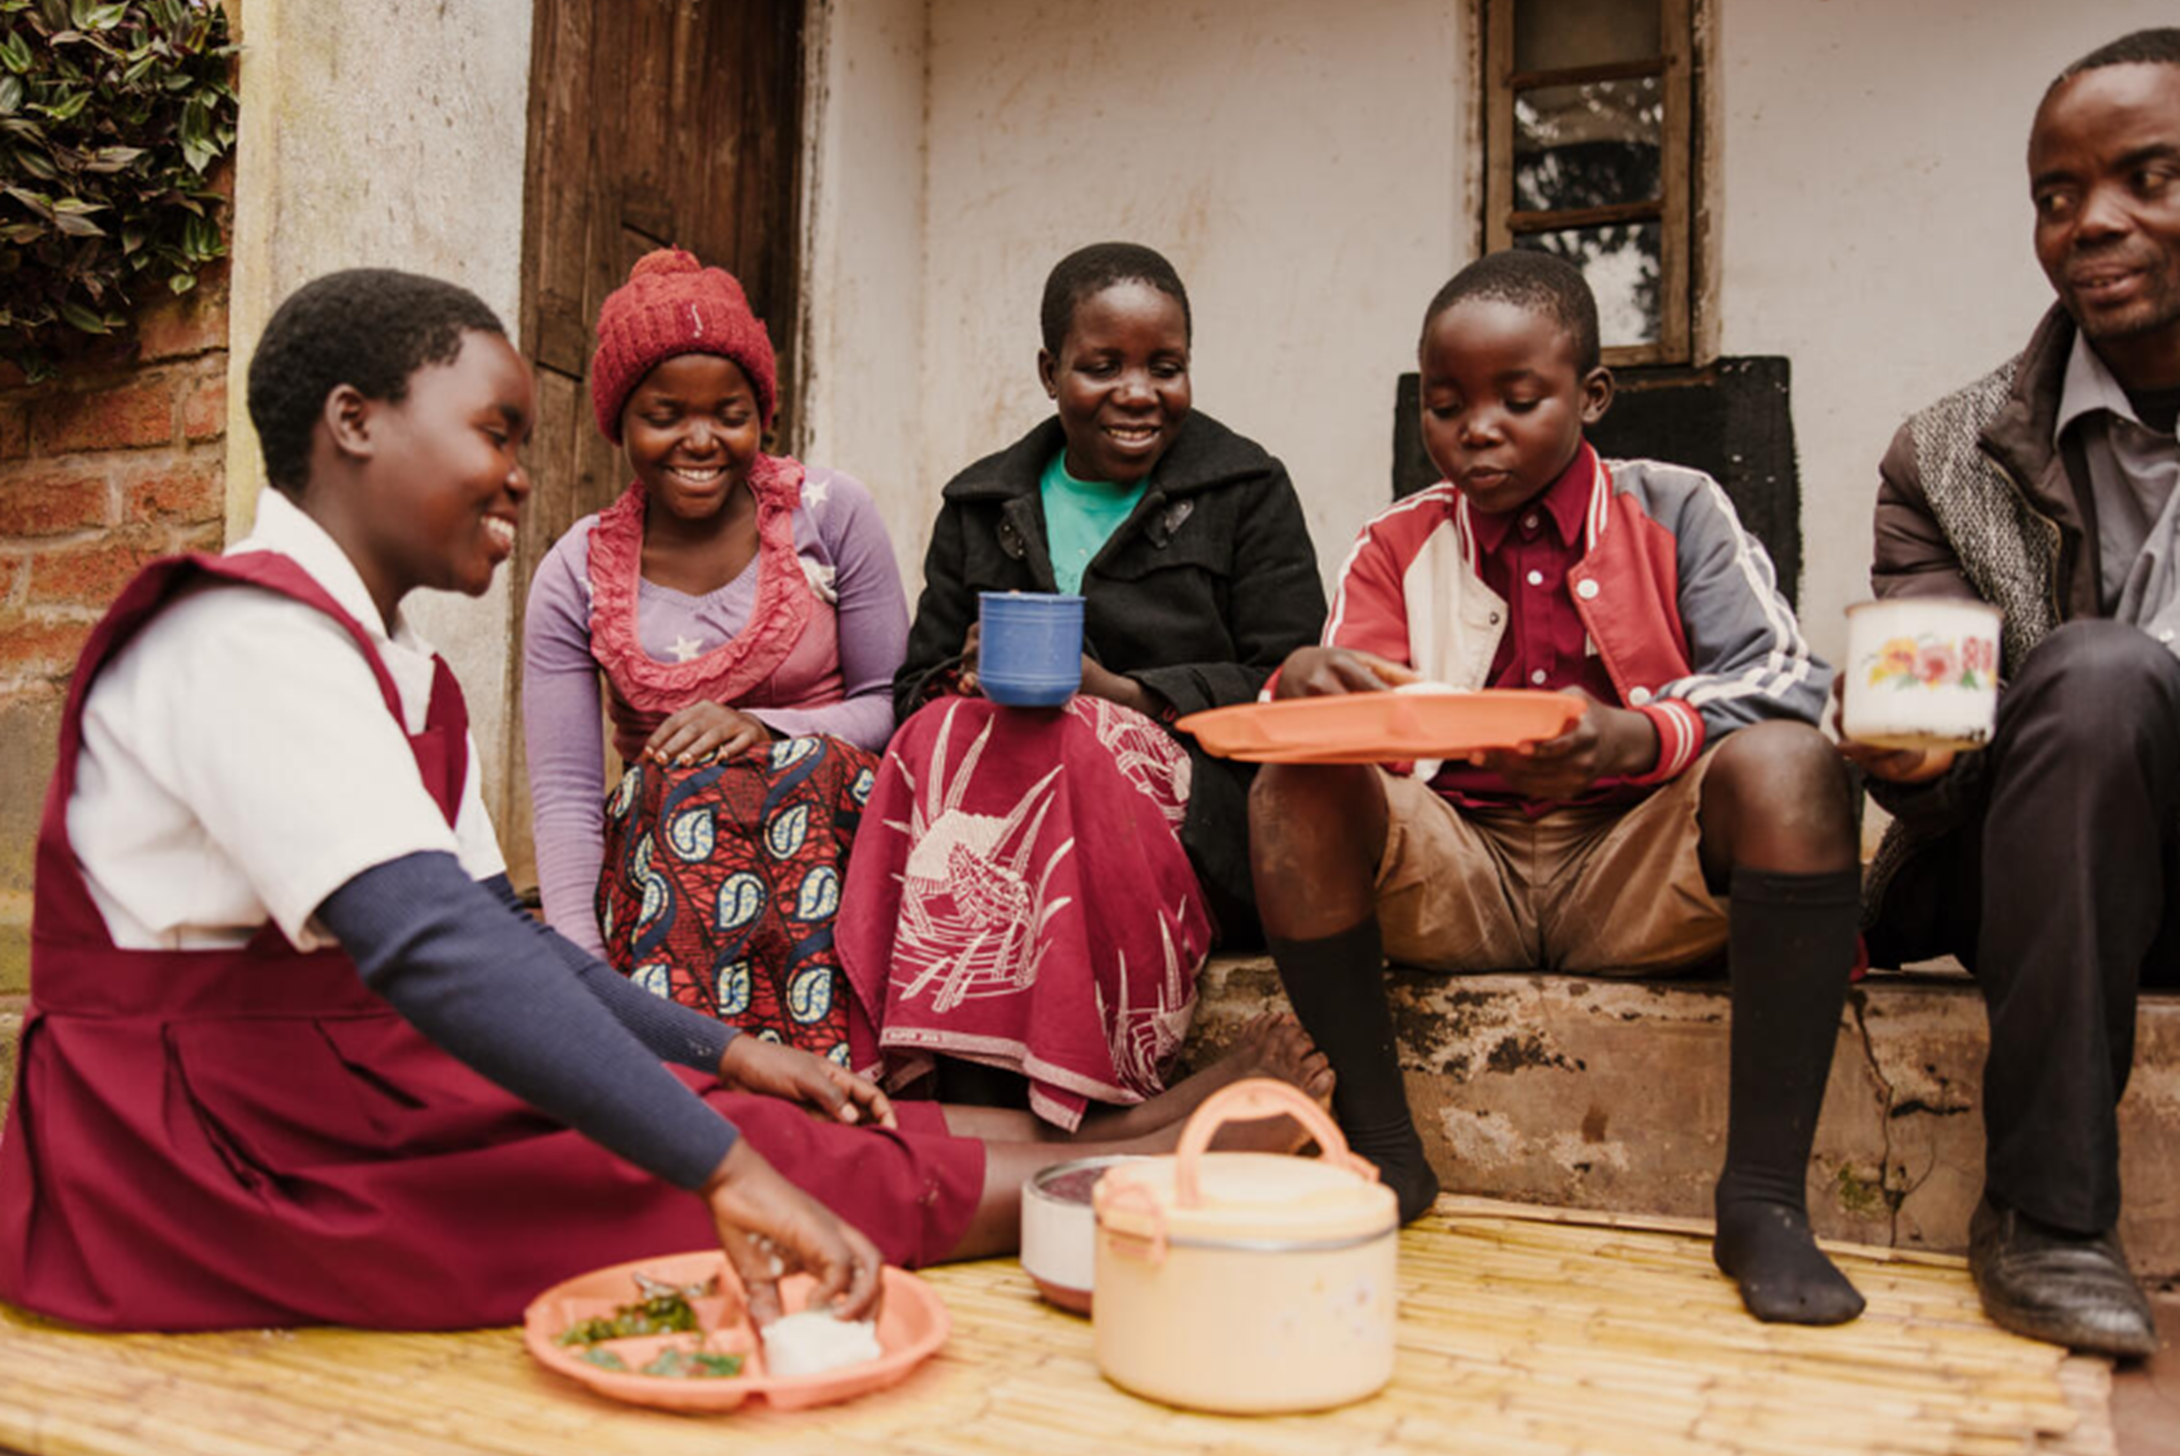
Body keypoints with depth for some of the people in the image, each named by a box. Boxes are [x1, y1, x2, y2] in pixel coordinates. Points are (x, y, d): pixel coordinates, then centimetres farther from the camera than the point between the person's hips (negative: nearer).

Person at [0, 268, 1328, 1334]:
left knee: (801, 1135, -5)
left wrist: (722, 1054, 3)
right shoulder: (249, 638, -21)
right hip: (217, 1172, -9)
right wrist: (723, 1165, -37)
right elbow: (432, 947, -34)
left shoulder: (397, 668, 12)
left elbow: (496, 933, 13)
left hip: (365, 1085, 9)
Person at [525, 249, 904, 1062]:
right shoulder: (575, 579, -1)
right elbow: (564, 794, -7)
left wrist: (764, 729, -20)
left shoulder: (831, 514, -2)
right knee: (690, 788, -32)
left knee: (813, 768, -32)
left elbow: (893, 704, 0)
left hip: (832, 827, 0)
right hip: (653, 851, 1)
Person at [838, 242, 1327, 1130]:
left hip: (1196, 816, -2)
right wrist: (967, 681, -10)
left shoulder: (1247, 491, 10)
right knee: (952, 736, -30)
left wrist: (1122, 692, -15)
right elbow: (915, 688, 15)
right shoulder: (980, 506, 20)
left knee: (1074, 750, -33)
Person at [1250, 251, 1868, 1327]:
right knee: (1291, 790, -23)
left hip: (1638, 874, -1)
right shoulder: (1397, 549, 12)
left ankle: (1764, 1196, -25)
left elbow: (1782, 688, -7)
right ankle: (1381, 1152, -14)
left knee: (1786, 763, -29)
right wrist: (1309, 686, -27)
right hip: (1456, 885, 2)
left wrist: (1633, 737, -28)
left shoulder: (1675, 512, 7)